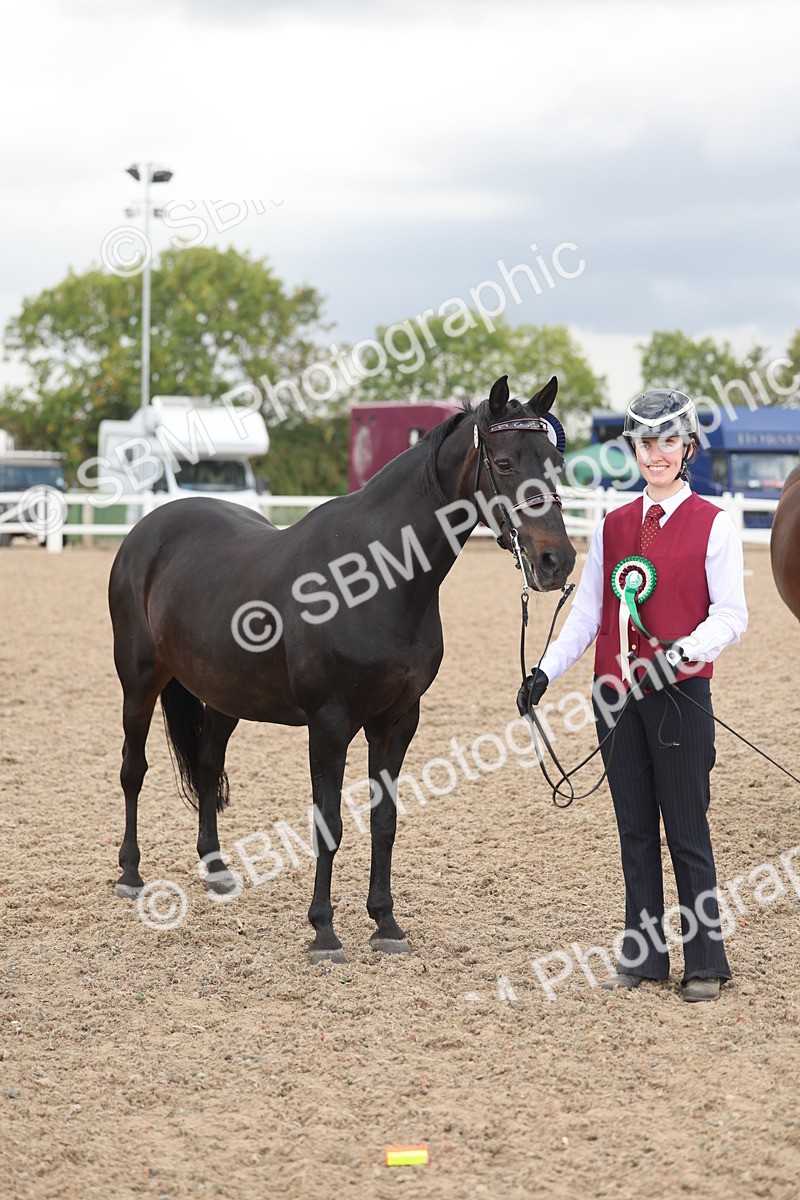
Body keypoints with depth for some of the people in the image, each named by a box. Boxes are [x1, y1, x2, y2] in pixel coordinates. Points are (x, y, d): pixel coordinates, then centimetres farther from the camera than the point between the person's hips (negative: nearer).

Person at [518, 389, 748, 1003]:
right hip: (617, 693, 5)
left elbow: (731, 615, -7)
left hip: (679, 694, -5)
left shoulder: (713, 525, -3)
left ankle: (706, 962, 7)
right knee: (635, 831, 11)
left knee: (687, 831, -2)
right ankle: (643, 954, 19)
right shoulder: (613, 525, 10)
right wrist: (546, 671, 1)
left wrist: (687, 648, -24)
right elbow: (587, 611, 12)